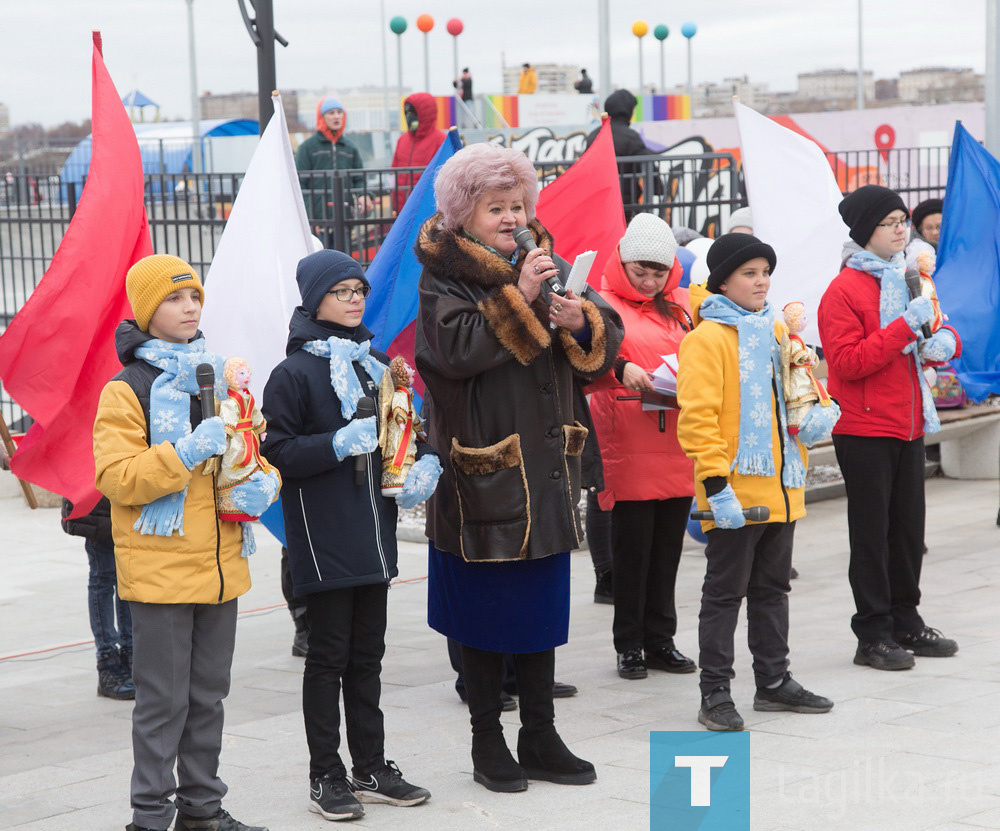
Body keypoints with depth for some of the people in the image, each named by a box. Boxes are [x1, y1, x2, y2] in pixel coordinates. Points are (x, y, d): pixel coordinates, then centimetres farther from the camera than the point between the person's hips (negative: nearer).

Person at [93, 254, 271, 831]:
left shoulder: (219, 378, 14)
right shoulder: (126, 390, -8)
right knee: (164, 699, -3)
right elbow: (116, 477, -16)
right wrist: (186, 454, -26)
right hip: (159, 568, -7)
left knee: (208, 695, 14)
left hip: (221, 565, 7)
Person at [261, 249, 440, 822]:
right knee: (329, 655, 1)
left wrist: (426, 461, 1)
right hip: (324, 538, -6)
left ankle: (371, 768, 23)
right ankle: (326, 776, 11)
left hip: (374, 533, 6)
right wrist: (340, 444, -24)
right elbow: (277, 452, -13)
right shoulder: (294, 373, -9)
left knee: (368, 653, 14)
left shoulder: (379, 364, 12)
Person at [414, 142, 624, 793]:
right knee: (486, 613, 4)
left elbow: (605, 348, 10)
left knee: (543, 608, 12)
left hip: (547, 470, 6)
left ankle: (541, 738, 23)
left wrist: (582, 323, -11)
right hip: (483, 474, -6)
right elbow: (456, 350, -24)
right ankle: (488, 743, 17)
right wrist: (518, 297, -23)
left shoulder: (543, 264, 12)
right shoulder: (444, 278, -6)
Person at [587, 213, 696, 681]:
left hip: (677, 443, 5)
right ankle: (630, 645, 9)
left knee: (668, 545, 9)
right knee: (633, 545, -2)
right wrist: (620, 369, -29)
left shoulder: (682, 306, 16)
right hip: (629, 447, -5)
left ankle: (661, 641, 18)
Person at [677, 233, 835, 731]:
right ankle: (715, 694, 5)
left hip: (780, 486, 7)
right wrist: (716, 483, -22)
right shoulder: (706, 339, -12)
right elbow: (696, 418, -17)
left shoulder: (776, 332, 11)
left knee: (772, 588, 16)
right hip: (734, 493, -7)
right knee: (725, 592, -1)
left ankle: (773, 681, 27)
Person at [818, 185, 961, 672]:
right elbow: (846, 362, -19)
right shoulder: (843, 292, -11)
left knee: (908, 527, 12)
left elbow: (942, 330, 19)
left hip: (909, 426, 7)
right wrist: (904, 327, -24)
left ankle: (906, 622, 23)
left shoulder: (907, 280, 14)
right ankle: (873, 635, 5)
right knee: (871, 531, -1)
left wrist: (943, 340, -6)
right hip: (864, 431, -7)